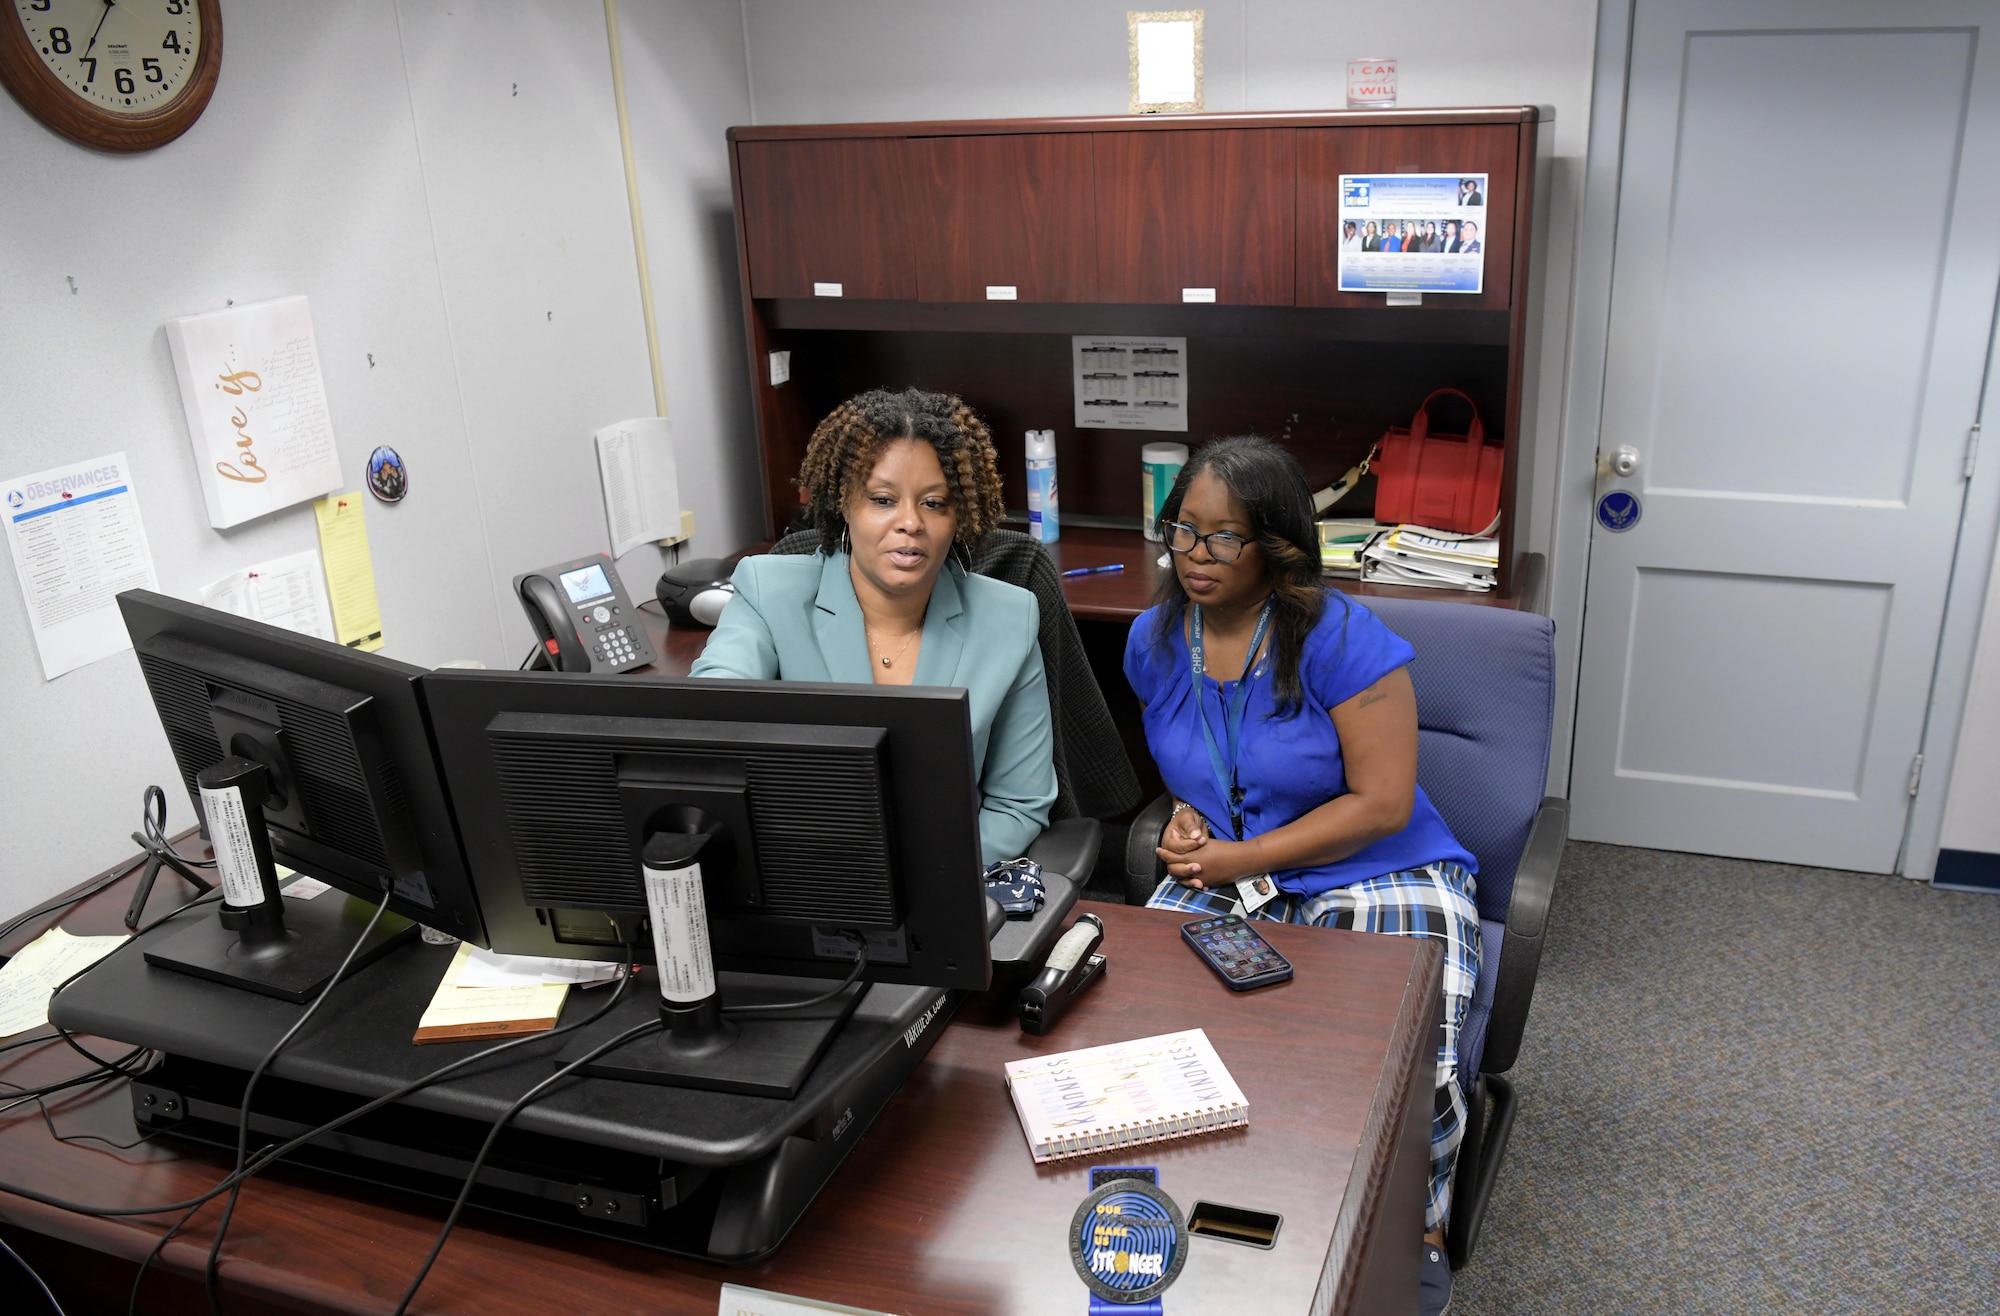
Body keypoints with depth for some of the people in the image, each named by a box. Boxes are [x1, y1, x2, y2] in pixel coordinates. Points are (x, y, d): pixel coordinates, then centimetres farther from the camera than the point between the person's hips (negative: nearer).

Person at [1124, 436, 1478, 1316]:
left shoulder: (1341, 640, -15)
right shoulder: (1155, 640, 4)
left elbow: (1381, 805, -16)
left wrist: (1240, 858, -17)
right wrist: (1183, 815, 1)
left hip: (1371, 873, -4)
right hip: (1227, 876, 5)